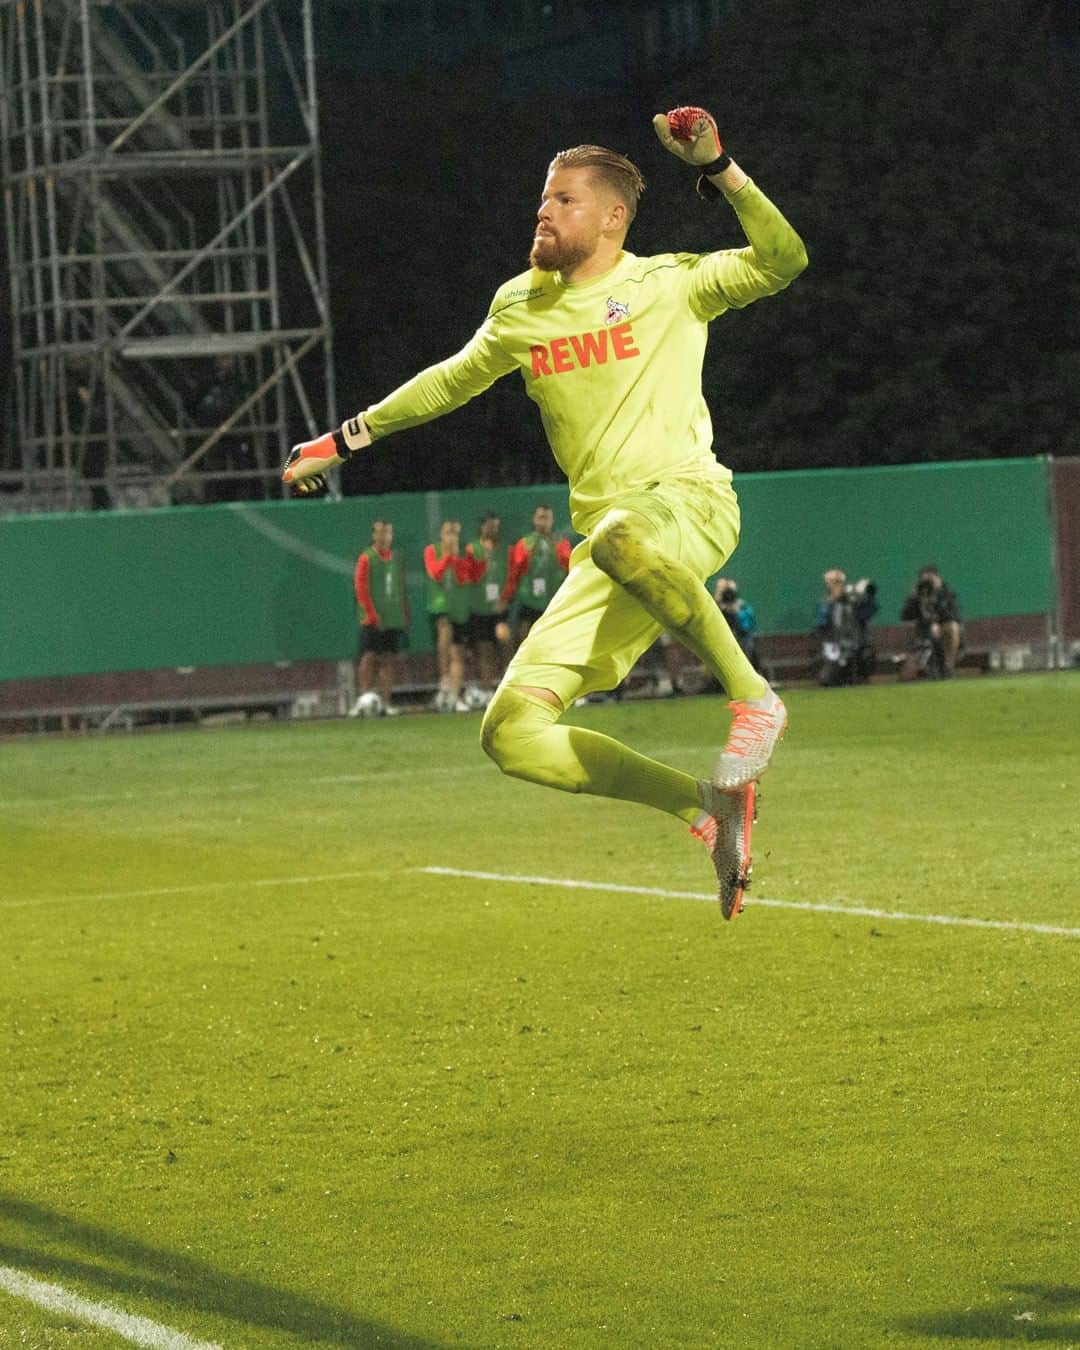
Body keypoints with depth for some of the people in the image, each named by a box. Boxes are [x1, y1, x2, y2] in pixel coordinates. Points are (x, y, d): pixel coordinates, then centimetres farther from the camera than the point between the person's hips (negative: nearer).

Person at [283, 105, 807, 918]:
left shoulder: (668, 283, 7)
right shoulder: (521, 308, 20)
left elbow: (783, 260, -3)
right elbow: (456, 379, 36)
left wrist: (719, 170, -9)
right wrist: (348, 439, 38)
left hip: (689, 502, -6)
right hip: (607, 552, 6)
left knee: (625, 537, -45)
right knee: (512, 733, -10)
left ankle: (752, 699, -29)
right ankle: (707, 808, -1)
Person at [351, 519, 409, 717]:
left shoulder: (397, 558, 14)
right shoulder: (366, 558, -3)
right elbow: (360, 587, -8)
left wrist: (405, 615, 13)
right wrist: (372, 614, -13)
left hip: (394, 619, 5)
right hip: (373, 621, -5)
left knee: (389, 659, 3)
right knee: (369, 656, -7)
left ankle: (385, 701, 5)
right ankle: (365, 695, -3)